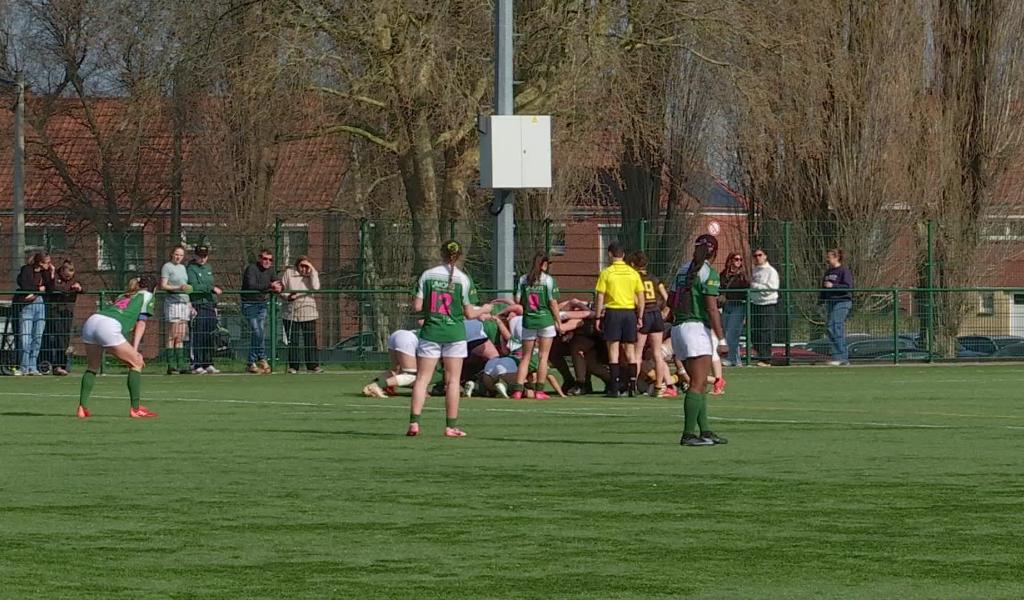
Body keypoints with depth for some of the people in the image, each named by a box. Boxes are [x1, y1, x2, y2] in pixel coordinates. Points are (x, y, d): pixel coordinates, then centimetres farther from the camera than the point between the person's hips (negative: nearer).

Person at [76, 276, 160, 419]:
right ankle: (136, 409, 3)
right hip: (109, 326, -7)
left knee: (92, 368, 22)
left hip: (90, 322, 7)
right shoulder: (146, 295, 18)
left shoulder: (125, 296, 36)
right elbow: (141, 324, 8)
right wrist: (134, 350, 1)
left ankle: (82, 408, 12)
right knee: (136, 363, 6)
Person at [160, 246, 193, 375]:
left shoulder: (182, 267, 20)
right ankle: (171, 366, -8)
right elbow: (163, 285, -9)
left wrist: (190, 304, 20)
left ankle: (181, 365, 4)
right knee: (173, 336, -8)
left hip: (184, 302, 7)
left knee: (181, 337, 5)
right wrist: (178, 288, -22)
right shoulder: (167, 267, -2)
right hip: (172, 303, -7)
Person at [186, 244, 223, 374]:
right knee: (197, 338, -9)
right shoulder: (191, 268, -5)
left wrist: (215, 305, 19)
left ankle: (208, 364, 13)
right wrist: (212, 289, -20)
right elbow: (194, 286, -18)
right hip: (197, 305, -7)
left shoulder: (209, 268, 19)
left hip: (210, 305, 7)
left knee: (210, 337, 7)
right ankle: (196, 365, -8)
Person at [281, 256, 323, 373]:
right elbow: (282, 289, 6)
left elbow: (315, 287, -12)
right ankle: (293, 366, 8)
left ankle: (313, 365, 3)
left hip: (308, 314, 0)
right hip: (291, 314, 0)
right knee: (293, 341, 2)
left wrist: (312, 271, -10)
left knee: (310, 341, -2)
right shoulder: (289, 273, 4)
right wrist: (288, 296, -14)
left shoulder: (312, 275, 6)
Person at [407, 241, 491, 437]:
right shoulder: (463, 279, -4)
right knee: (452, 380, 4)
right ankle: (451, 426, 4)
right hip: (454, 333, -1)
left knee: (422, 378, 3)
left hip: (430, 332, 1)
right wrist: (484, 310, 18)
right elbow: (469, 313, -1)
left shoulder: (427, 275, -1)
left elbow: (417, 307, -3)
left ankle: (414, 422, -6)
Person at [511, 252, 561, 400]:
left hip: (528, 320, 3)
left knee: (526, 356, 9)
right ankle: (539, 390, 4)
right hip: (545, 319, -3)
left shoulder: (523, 279, 3)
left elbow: (517, 301, 1)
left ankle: (518, 389, 0)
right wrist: (559, 322, 0)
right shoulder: (548, 279, -6)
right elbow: (553, 303, -8)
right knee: (543, 356, 5)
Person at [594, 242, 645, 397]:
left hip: (612, 311, -3)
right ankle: (632, 387, 5)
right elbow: (641, 298, 6)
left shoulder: (606, 273, -4)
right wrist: (640, 317, 12)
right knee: (630, 351, 8)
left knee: (613, 350, 0)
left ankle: (615, 388, -5)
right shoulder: (633, 273, 5)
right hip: (630, 312, 3)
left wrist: (598, 317, 1)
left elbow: (600, 298, -5)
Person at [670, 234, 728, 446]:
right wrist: (721, 338, -13)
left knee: (701, 384, 13)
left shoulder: (683, 270, 13)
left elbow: (672, 303, 17)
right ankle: (688, 434, -12)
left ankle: (705, 431, 14)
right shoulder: (708, 273, -9)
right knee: (697, 384, -7)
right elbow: (711, 309, -15)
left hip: (679, 327, 8)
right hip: (697, 328, -8)